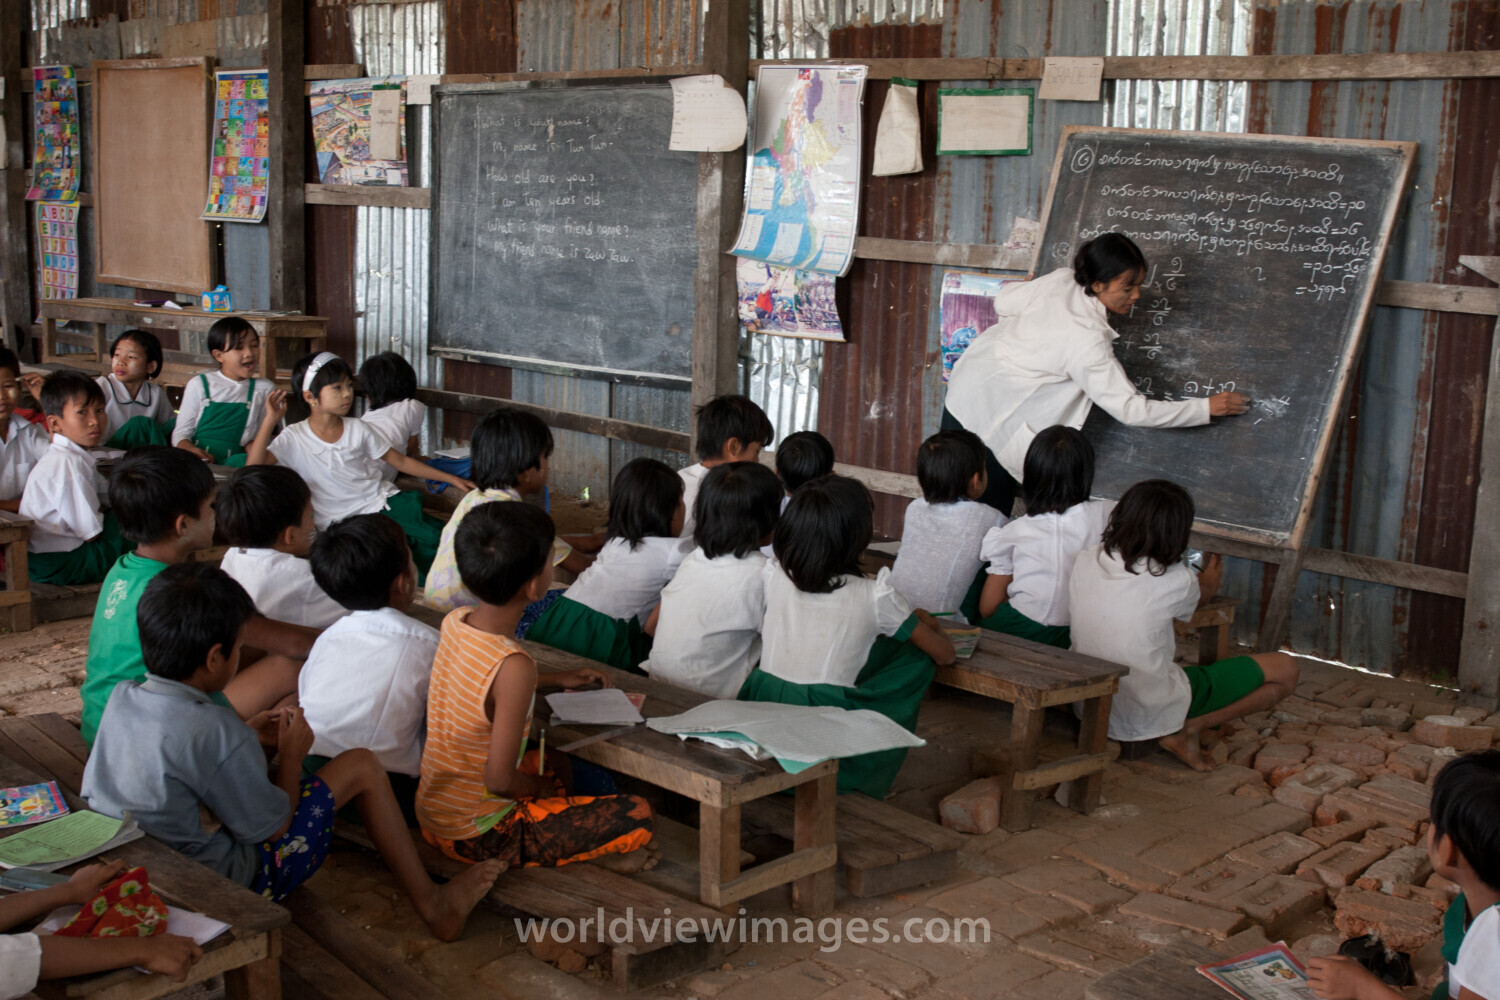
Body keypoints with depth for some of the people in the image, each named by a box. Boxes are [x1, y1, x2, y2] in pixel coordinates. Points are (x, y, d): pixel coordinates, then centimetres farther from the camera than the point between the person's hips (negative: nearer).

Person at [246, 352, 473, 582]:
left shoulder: (358, 429, 9)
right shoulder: (294, 438, 0)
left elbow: (400, 461, 15)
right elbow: (253, 466, -12)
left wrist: (451, 479, 12)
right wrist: (270, 420, -18)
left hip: (385, 502, 4)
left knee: (437, 537, -22)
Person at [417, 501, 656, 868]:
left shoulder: (454, 622, -6)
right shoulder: (514, 667, -30)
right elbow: (499, 779, -25)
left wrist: (556, 680, 19)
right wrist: (540, 788, -4)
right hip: (476, 835, -8)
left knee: (555, 761, 31)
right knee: (637, 817, -9)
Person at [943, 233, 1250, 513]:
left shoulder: (1060, 279, -9)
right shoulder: (1088, 339, -28)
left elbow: (1004, 300, 5)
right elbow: (1130, 409, -24)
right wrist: (1206, 408, -19)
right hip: (992, 415, -8)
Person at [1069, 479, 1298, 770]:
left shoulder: (1085, 560, -7)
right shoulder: (1175, 580, -19)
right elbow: (1203, 595, 6)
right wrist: (1210, 581, 30)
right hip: (1150, 713, -6)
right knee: (1285, 669, 0)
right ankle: (1189, 728, -5)